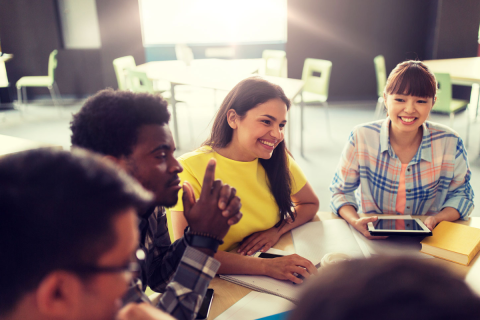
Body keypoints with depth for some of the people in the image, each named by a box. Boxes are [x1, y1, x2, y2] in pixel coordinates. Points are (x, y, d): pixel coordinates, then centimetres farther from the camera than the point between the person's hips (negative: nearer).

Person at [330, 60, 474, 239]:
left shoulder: (450, 143, -10)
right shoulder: (361, 138, -13)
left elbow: (461, 194, 5)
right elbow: (341, 191, -3)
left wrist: (438, 218, -16)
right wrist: (355, 221, -23)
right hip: (371, 238, -2)